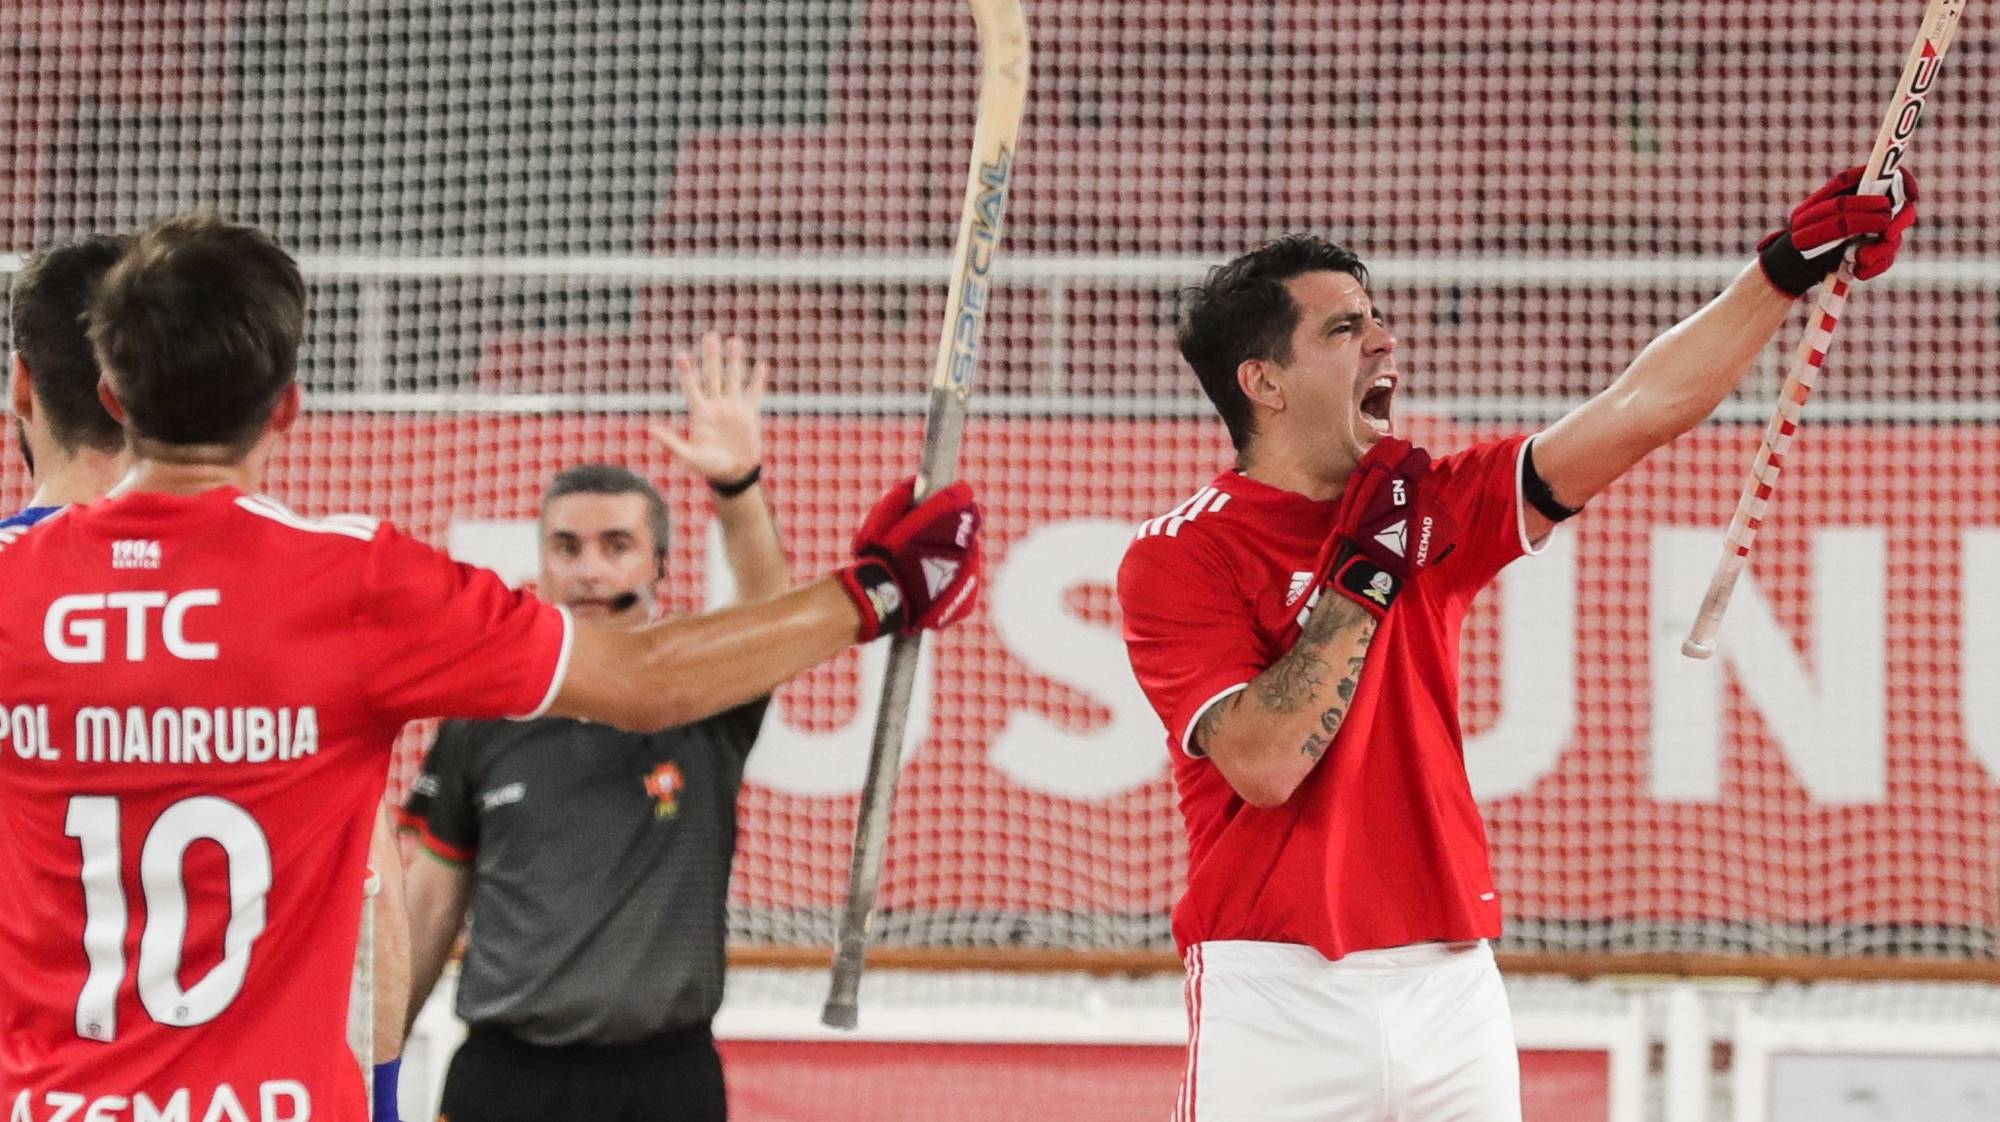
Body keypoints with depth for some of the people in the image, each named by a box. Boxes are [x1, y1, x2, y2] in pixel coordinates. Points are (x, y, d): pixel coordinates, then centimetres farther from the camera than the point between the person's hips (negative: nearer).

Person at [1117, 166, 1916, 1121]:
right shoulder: (1178, 558, -4)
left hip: (1450, 986, 5)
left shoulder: (1429, 510, 11)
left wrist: (1786, 270, -5)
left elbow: (1637, 411, 5)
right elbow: (1263, 762, -17)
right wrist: (1364, 574, -11)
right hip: (1277, 997, -5)